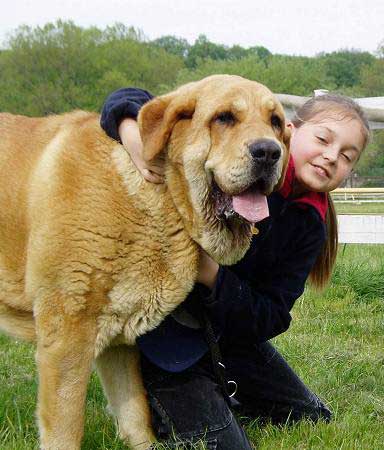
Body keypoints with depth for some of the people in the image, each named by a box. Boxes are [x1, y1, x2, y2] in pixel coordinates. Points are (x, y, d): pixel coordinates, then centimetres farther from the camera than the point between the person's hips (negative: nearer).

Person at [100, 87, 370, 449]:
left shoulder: (308, 227, -5)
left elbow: (271, 319, -12)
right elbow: (131, 100, -19)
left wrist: (212, 274, -30)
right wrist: (132, 132, -44)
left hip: (231, 334, 7)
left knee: (314, 420, 18)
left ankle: (216, 394, 29)